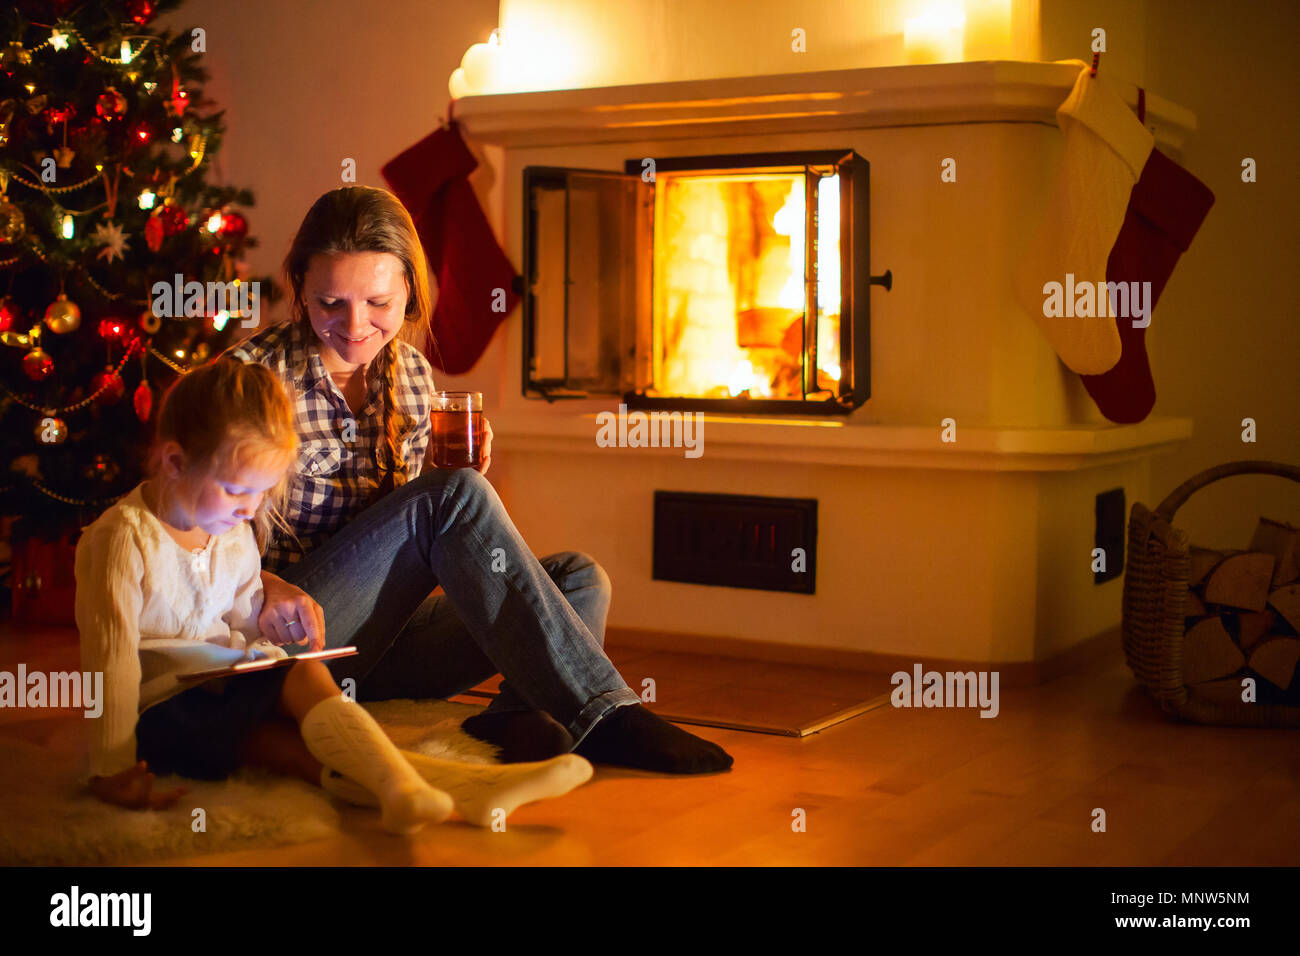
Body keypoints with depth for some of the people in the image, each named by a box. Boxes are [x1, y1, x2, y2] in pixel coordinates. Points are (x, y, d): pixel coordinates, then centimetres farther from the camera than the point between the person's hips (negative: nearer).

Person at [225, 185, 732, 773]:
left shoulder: (412, 376, 11)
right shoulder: (255, 373, -6)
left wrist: (466, 477, -1)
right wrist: (266, 586, -29)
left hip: (383, 642, 6)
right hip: (291, 636, -6)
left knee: (579, 576, -9)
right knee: (454, 496, -26)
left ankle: (522, 718, -38)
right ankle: (605, 716, -32)